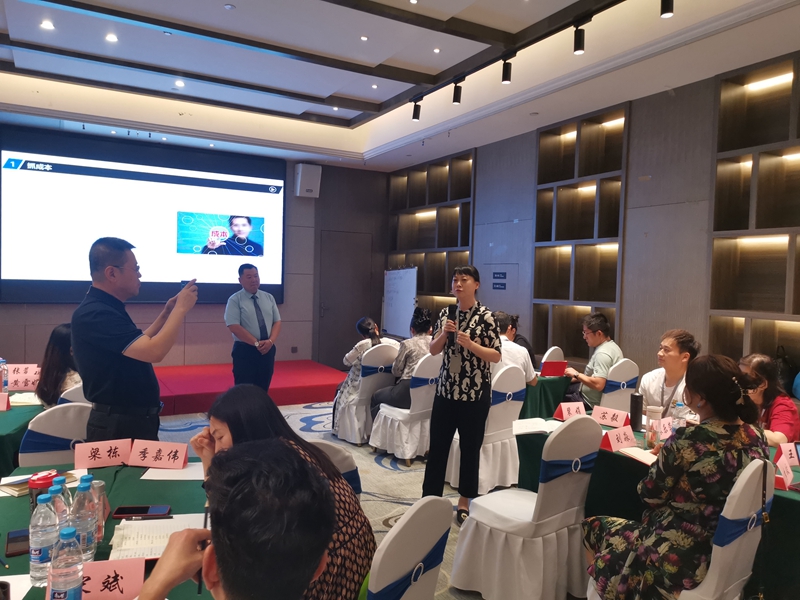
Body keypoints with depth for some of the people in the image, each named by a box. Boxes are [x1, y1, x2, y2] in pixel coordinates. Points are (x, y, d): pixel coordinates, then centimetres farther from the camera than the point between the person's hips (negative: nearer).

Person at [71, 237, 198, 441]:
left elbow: (139, 345, 19)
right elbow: (154, 352, -32)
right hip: (117, 426, -10)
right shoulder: (94, 314, -23)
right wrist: (181, 309, -19)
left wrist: (166, 313, 9)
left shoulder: (107, 309, 10)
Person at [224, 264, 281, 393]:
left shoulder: (269, 298, 10)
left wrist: (270, 341, -12)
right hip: (245, 351, -4)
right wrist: (256, 343, -18)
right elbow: (234, 327, -13)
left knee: (263, 391, 10)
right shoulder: (235, 300, -4)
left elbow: (277, 322, 7)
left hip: (268, 350, 4)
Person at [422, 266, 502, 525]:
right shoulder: (445, 313, 5)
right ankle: (430, 497, 22)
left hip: (475, 392, -4)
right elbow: (433, 350, 7)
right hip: (446, 389, 4)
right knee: (437, 444, 8)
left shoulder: (485, 316, -8)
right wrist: (444, 333, -12)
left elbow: (496, 356, -9)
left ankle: (464, 501, 24)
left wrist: (470, 344, -22)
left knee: (470, 447, 8)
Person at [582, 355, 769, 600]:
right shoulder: (757, 437, -6)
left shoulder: (688, 440, -27)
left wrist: (664, 457, 4)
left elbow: (650, 494, -12)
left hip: (679, 559, -7)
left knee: (591, 527, 17)